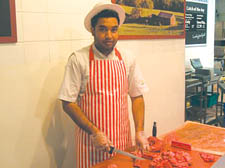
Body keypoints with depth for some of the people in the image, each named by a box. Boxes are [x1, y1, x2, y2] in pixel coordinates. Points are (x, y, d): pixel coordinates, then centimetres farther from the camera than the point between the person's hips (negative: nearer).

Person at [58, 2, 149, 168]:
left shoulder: (127, 59, 1)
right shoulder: (78, 59, -10)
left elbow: (137, 97, 6)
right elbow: (68, 103, -10)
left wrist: (140, 132, -4)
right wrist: (94, 132, -14)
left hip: (122, 138, 4)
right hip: (90, 138, -3)